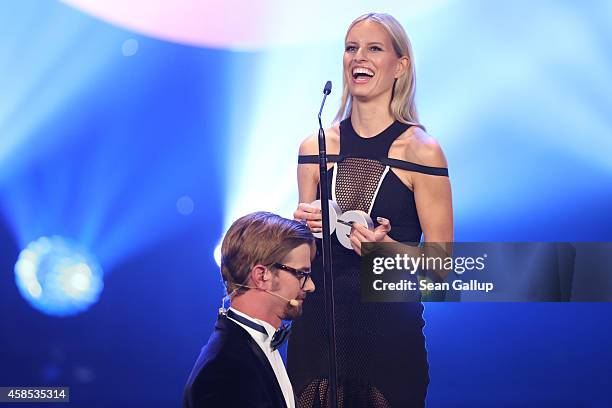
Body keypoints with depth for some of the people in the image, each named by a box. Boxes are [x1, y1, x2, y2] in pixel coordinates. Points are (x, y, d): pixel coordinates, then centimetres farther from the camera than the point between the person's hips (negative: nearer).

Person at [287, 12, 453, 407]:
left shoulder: (422, 151, -6)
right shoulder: (315, 148, 5)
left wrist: (386, 246, -22)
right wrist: (304, 227, -8)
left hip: (391, 332, -3)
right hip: (317, 328, 4)